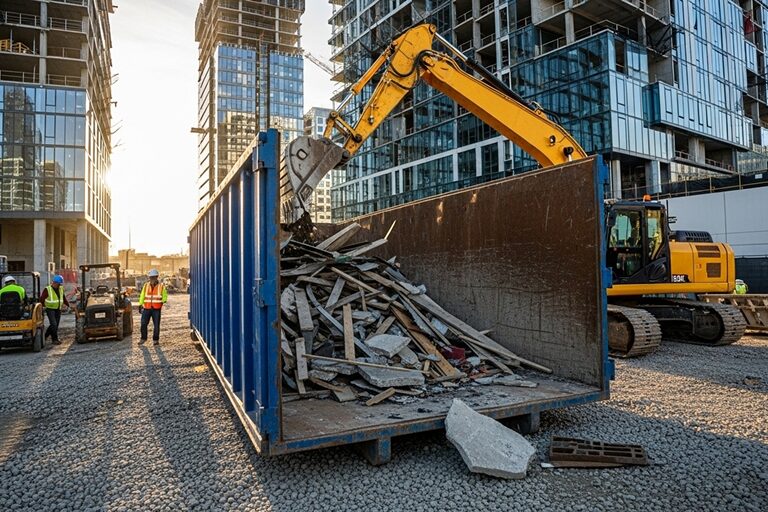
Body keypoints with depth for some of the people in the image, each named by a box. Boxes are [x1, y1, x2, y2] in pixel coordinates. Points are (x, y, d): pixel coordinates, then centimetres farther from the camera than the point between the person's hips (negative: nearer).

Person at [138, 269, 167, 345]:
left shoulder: (161, 286, 4)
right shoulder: (146, 285, 9)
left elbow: (165, 295, 11)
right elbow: (142, 296, 13)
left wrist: (163, 301, -7)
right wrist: (140, 305, 6)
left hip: (156, 308, -2)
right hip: (147, 308, 2)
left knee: (156, 325, 1)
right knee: (143, 324, -2)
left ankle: (155, 339, 13)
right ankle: (143, 338, 15)